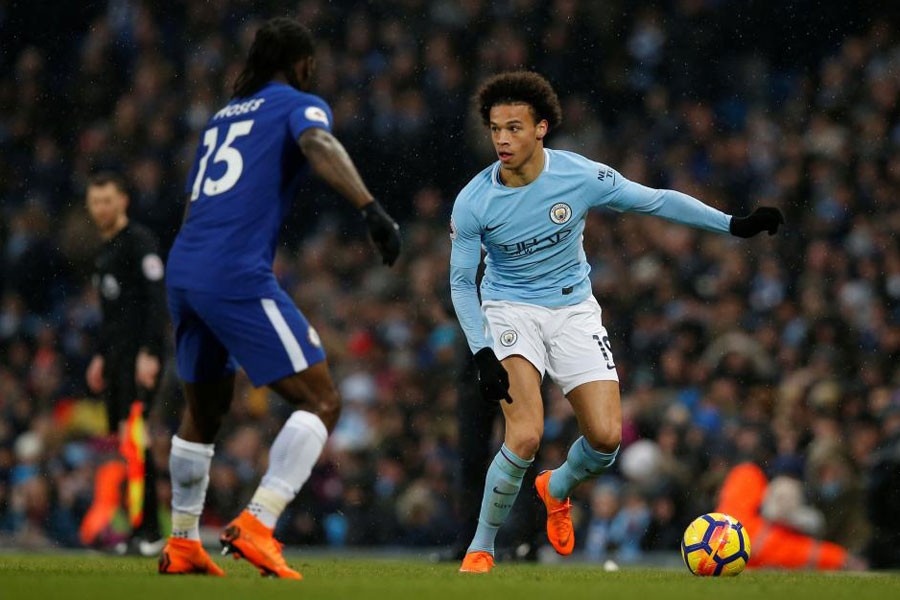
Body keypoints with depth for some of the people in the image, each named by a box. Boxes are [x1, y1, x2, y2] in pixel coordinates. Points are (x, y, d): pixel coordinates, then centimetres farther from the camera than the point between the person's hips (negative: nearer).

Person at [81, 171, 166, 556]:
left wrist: (149, 354, -22)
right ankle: (145, 533, 5)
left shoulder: (139, 242, -7)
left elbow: (157, 300, -14)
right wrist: (100, 357, 25)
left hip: (140, 355, -9)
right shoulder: (105, 251, 21)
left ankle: (146, 533, -21)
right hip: (116, 356, 9)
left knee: (132, 438, -17)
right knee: (123, 442, 4)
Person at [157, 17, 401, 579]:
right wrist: (372, 209, -32)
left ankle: (182, 544, 28)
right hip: (239, 276, -8)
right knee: (322, 402, -6)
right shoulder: (300, 105, 5)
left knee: (204, 410, 24)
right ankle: (256, 525, -19)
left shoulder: (223, 116, 25)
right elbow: (319, 146, -19)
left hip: (182, 271, 8)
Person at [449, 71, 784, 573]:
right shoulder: (473, 203, -17)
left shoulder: (580, 175, -15)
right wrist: (483, 356, -18)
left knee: (606, 437, -9)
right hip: (510, 310, -2)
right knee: (526, 437, -23)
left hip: (574, 310, 2)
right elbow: (461, 283, -7)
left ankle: (558, 489, 27)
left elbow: (657, 201, -4)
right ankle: (481, 549, -6)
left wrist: (735, 225, -7)